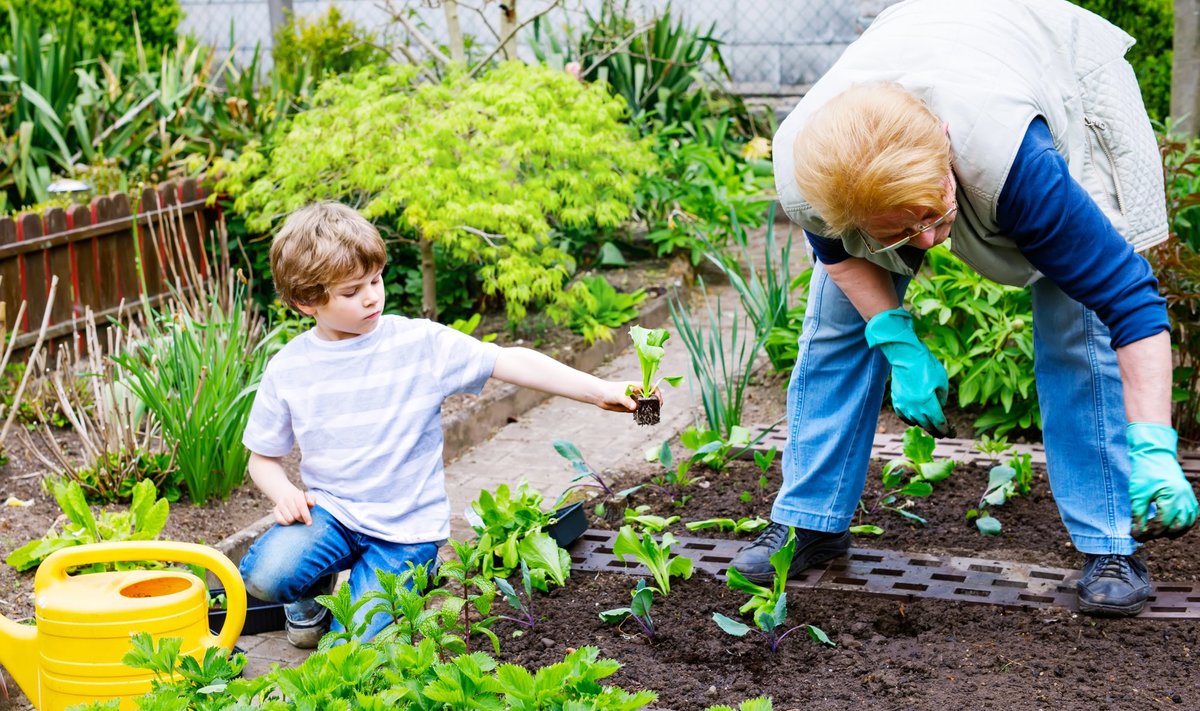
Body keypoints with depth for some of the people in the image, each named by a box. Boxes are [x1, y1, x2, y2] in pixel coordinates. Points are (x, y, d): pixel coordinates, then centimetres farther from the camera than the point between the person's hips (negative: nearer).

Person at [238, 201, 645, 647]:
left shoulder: (420, 343, -9)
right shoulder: (287, 370, -2)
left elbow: (511, 363, -14)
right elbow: (264, 458, 9)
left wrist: (599, 391, -23)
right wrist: (282, 492, -15)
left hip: (406, 529, -2)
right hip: (330, 513, 2)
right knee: (263, 574, -28)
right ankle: (313, 593, 10)